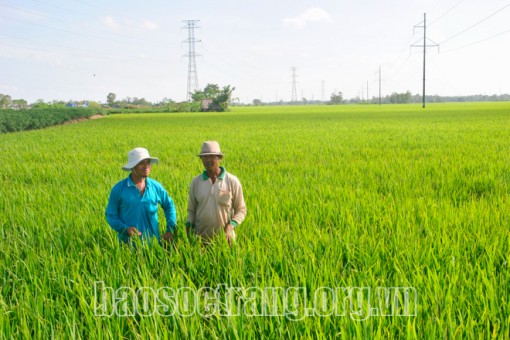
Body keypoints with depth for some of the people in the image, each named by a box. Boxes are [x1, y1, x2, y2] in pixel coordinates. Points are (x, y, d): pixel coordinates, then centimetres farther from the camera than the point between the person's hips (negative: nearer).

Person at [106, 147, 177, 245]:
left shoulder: (156, 187, 1)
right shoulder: (118, 189, -6)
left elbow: (169, 206, 15)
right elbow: (111, 215, -1)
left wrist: (170, 230, 6)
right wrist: (125, 229, -18)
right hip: (128, 244, -2)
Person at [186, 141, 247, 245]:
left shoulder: (232, 181, -5)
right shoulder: (196, 182, 2)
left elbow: (241, 209, 1)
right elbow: (191, 210, 11)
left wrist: (231, 226, -14)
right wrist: (189, 227, -5)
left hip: (224, 238, -2)